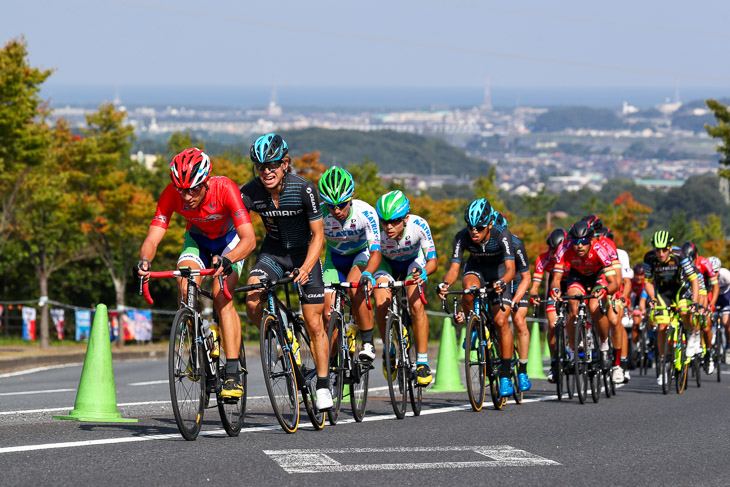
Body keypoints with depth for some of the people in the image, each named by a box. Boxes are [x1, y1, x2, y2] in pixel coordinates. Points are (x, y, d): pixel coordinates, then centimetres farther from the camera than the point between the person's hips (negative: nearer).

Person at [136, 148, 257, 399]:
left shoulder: (225, 189, -37)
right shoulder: (171, 194, -28)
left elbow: (249, 239, -43)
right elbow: (153, 238, -31)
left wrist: (226, 260, -61)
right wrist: (144, 261, -53)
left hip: (230, 240, -3)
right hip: (197, 240, 3)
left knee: (221, 298, -24)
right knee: (185, 289, -24)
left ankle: (233, 375, -22)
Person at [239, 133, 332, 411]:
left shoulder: (303, 189, -24)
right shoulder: (250, 192, -19)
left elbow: (318, 235, -18)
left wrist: (305, 268, -32)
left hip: (304, 253, -2)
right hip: (272, 252, 2)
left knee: (314, 324, -2)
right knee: (252, 302, -25)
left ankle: (323, 386, 12)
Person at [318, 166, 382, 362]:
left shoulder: (365, 213, -31)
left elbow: (375, 252, -33)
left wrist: (367, 274, -52)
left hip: (361, 254, -2)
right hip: (335, 258, 2)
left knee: (356, 291, -33)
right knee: (328, 313, -9)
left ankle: (368, 343, -21)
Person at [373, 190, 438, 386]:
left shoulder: (419, 225, -34)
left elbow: (433, 261, -30)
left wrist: (423, 272, -52)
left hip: (413, 262, -1)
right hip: (387, 263, 1)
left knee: (416, 305, -24)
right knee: (381, 304, -23)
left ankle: (422, 361, -13)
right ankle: (388, 350, 3)